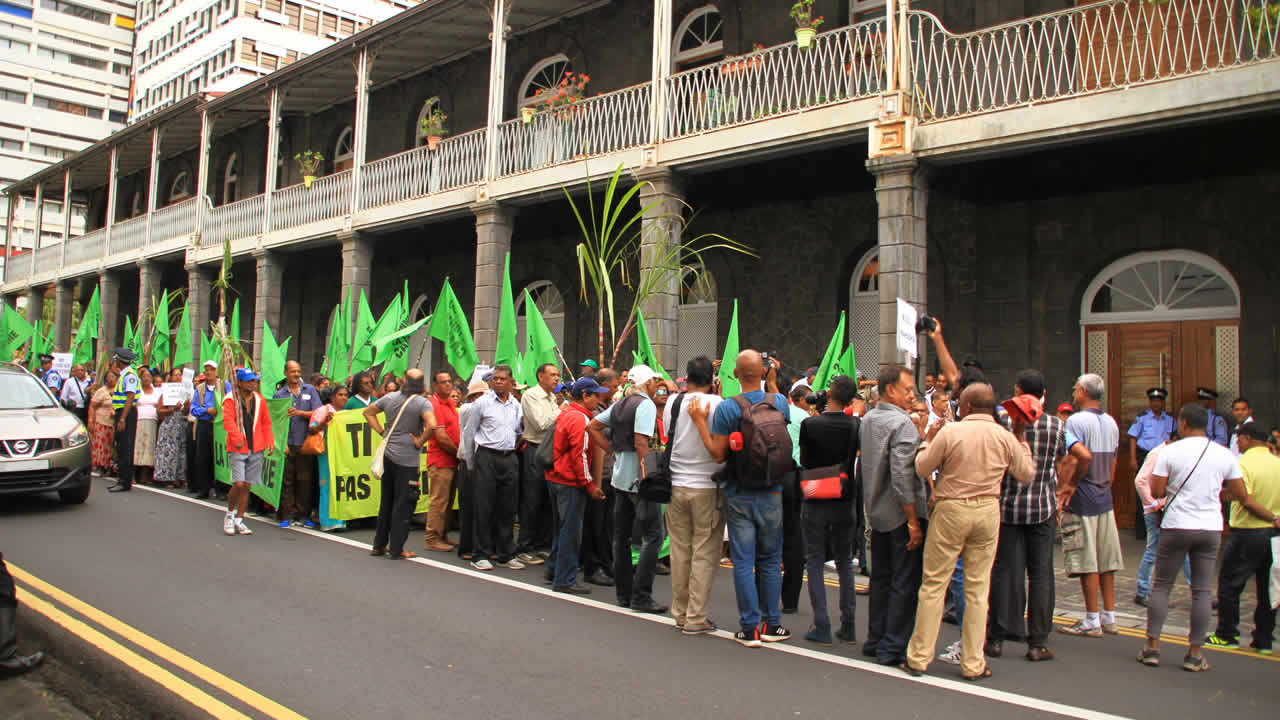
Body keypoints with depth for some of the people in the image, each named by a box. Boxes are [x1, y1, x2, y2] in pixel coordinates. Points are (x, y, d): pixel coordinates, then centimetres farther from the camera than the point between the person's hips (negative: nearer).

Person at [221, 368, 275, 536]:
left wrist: (270, 441, 1)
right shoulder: (230, 399, -2)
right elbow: (228, 420, -15)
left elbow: (266, 422, 13)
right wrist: (236, 438, -29)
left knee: (247, 485, 6)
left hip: (256, 449, 4)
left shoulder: (259, 399, 11)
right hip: (237, 449, -4)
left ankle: (238, 520, 16)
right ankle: (229, 514, 11)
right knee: (239, 483, -13)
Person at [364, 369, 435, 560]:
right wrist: (420, 442, -13)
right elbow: (431, 425, -28)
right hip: (407, 460, -6)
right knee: (403, 505, 2)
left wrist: (382, 432, 13)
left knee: (386, 502, 17)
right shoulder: (422, 402, -12)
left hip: (388, 456, 6)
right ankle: (396, 550, 6)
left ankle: (379, 545, 25)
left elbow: (368, 412, 18)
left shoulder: (390, 397, 6)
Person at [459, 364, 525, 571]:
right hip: (487, 457, -4)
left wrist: (514, 446, 12)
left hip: (509, 459, 4)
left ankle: (506, 554, 16)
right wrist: (470, 464, 2)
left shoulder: (516, 405, 10)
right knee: (484, 507, -2)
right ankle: (481, 555, 6)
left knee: (507, 508, 8)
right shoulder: (482, 403, -2)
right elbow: (468, 432, 1)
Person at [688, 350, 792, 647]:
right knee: (770, 560, 13)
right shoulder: (779, 402, -4)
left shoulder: (727, 407, -12)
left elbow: (718, 454, -11)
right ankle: (771, 624, 19)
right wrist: (772, 383, 19)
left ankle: (750, 628, 8)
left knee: (743, 562, 5)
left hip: (739, 497, -2)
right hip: (772, 496, 2)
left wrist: (700, 422, -4)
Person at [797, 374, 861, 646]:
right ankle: (848, 626, 18)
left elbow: (803, 461, -2)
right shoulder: (856, 425, -6)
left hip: (815, 502, -3)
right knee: (845, 562, 14)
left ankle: (822, 627, 4)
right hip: (845, 501, 3)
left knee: (815, 562, 6)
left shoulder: (810, 424, -13)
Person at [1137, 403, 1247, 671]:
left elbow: (1156, 491, -9)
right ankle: (1194, 654, 11)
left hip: (1176, 527, -2)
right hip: (1210, 528, 2)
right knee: (1201, 591, 7)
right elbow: (1239, 493, 5)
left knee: (1161, 586, 7)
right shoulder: (1224, 454, 1)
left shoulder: (1171, 451, -7)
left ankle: (1152, 647, 8)